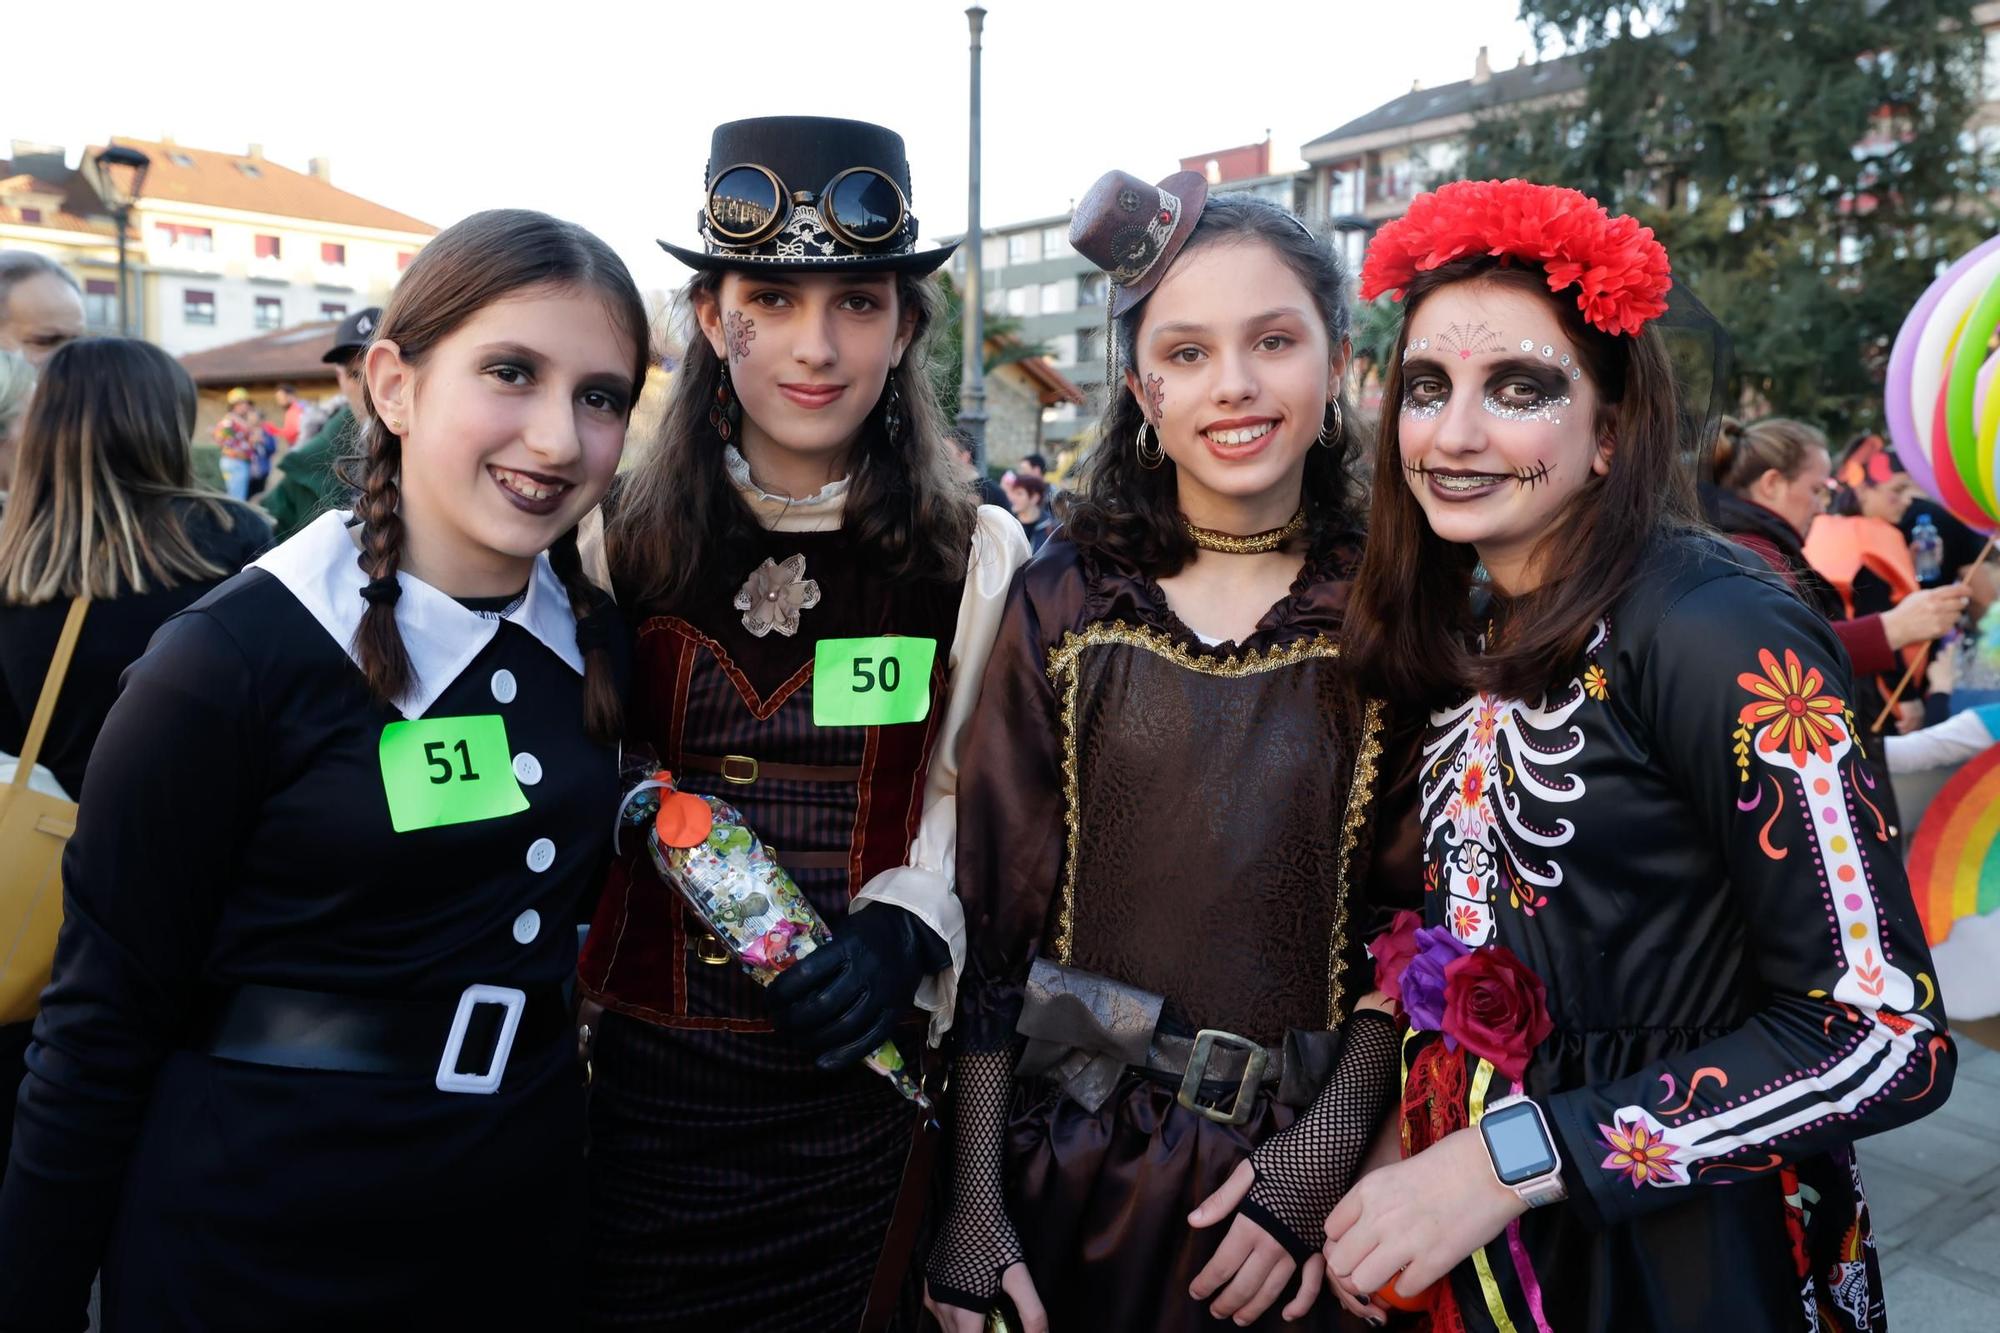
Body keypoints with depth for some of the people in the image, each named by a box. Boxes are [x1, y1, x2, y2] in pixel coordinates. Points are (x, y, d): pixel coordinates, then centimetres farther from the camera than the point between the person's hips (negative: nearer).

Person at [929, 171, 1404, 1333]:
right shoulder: (1064, 602, -5)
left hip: (1298, 1180, 0)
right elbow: (993, 907, -5)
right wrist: (971, 1203, -6)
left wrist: (1326, 1154, -13)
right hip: (1068, 1156, 0)